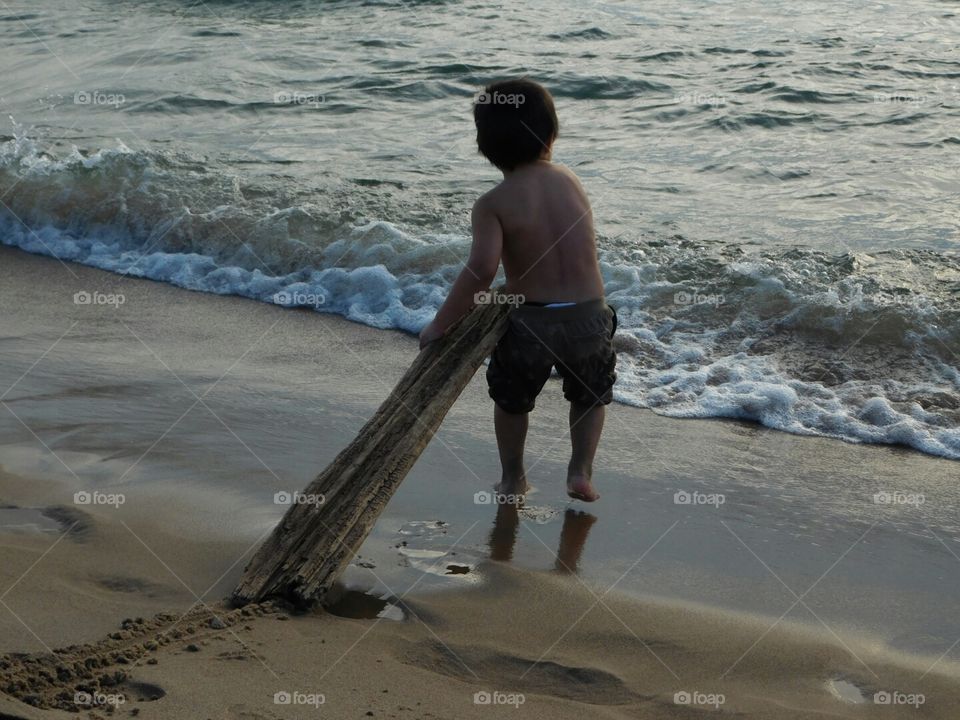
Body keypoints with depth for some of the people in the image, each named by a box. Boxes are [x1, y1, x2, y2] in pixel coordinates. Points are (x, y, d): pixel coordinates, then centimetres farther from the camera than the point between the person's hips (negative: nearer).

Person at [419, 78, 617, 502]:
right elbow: (564, 246, 10)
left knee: (511, 398, 27)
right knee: (591, 395, 30)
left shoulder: (492, 205, -12)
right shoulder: (570, 181, 2)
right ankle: (580, 471, 17)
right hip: (589, 316, 2)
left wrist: (440, 325, -17)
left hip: (531, 322, -2)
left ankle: (512, 479, 38)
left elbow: (482, 269, -25)